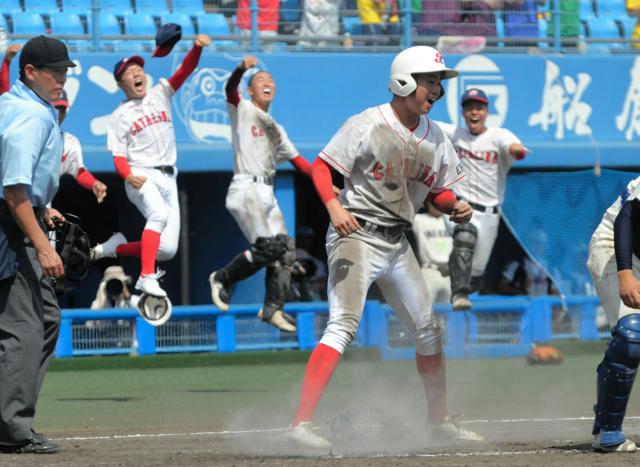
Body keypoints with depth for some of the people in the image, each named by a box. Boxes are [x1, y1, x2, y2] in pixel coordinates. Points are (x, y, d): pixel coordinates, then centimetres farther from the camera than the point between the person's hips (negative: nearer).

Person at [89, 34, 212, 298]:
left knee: (167, 249, -6)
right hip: (142, 177, -4)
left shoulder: (160, 95, 16)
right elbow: (119, 157, 1)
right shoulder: (120, 116, 8)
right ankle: (147, 277, -40)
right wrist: (128, 177, -20)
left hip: (168, 179, 4)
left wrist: (197, 47, -17)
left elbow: (186, 69, 2)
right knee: (159, 213, -36)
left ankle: (117, 247, 16)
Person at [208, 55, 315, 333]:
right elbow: (230, 89, -17)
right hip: (245, 190, -8)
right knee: (267, 247, -19)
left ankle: (273, 308, 6)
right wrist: (241, 69, -38)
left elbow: (298, 161, 24)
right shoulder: (243, 109, 4)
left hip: (267, 194, 8)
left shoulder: (275, 128, 25)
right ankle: (222, 278, 0)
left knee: (285, 250, 0)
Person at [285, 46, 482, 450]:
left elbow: (439, 190, 17)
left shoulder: (435, 137, 8)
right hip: (356, 235, -8)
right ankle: (302, 423, -28)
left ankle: (440, 421, 31)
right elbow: (322, 166, -14)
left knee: (428, 329, 15)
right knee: (344, 325, -22)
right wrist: (334, 206, -31)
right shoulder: (368, 126, -13)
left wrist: (456, 207, -6)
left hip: (397, 242, 8)